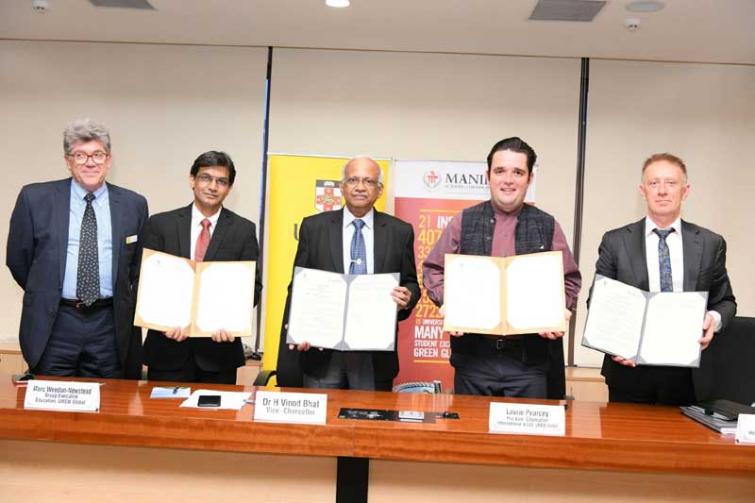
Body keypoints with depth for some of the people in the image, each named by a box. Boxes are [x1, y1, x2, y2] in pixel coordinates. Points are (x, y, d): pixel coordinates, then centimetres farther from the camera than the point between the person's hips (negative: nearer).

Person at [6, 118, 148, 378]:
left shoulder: (134, 204, 3)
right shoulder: (35, 198, 0)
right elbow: (18, 259, 9)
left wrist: (122, 302, 8)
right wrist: (44, 295, 14)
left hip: (111, 327, 1)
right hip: (52, 324, 0)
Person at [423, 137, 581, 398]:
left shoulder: (547, 227, 6)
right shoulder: (464, 222, 5)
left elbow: (569, 279, 9)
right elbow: (433, 269, 8)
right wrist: (448, 303, -8)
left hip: (530, 359, 0)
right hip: (473, 355, 0)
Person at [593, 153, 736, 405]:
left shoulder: (711, 243, 4)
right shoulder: (615, 242, 1)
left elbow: (725, 301, 13)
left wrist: (714, 318, -10)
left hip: (687, 374, 1)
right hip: (629, 368, -1)